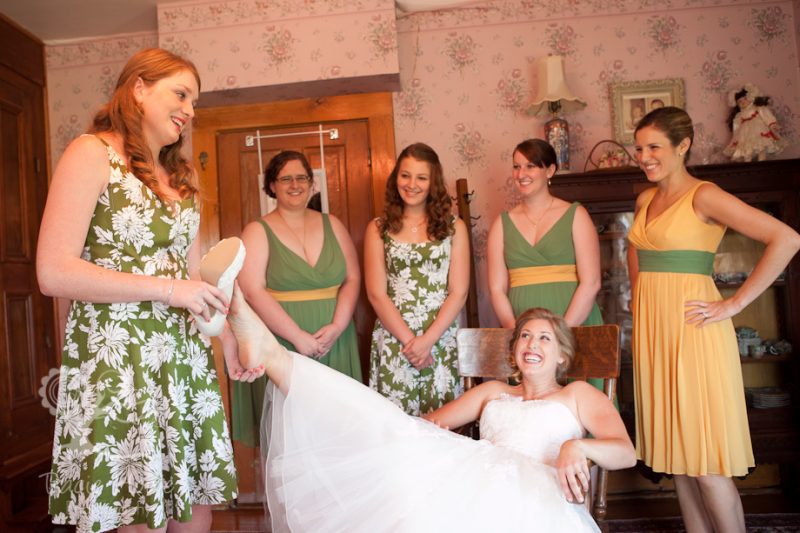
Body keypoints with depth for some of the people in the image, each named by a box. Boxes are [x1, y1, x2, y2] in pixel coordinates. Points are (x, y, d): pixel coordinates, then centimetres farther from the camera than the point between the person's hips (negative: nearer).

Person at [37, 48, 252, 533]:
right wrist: (164, 289, -16)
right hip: (116, 361, -6)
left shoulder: (182, 177, 17)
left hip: (185, 358, 6)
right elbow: (54, 273, -13)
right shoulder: (92, 153, -4)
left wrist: (232, 339, 4)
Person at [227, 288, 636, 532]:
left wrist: (579, 447, -16)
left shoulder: (578, 394, 20)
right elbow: (432, 423, 25)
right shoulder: (492, 392, 29)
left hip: (535, 493, -2)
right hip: (476, 479, 3)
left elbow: (626, 452, 7)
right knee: (394, 433, -21)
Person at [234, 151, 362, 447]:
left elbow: (352, 278, 5)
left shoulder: (331, 225, 11)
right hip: (280, 344, -3)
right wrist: (299, 337, -16)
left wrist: (337, 326, -10)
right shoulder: (257, 231, 0)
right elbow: (253, 291, -11)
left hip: (334, 342, 3)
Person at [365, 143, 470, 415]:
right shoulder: (378, 229, 6)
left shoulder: (454, 227, 7)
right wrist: (409, 340, -9)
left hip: (440, 340, 0)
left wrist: (427, 340, -10)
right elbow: (377, 294, 0)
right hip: (393, 340, 0)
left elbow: (458, 292, 0)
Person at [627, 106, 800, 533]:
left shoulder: (703, 196, -10)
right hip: (653, 331, 7)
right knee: (676, 453, 13)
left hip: (692, 331, -7)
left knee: (706, 459, -2)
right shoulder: (645, 200, 12)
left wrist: (734, 304, -17)